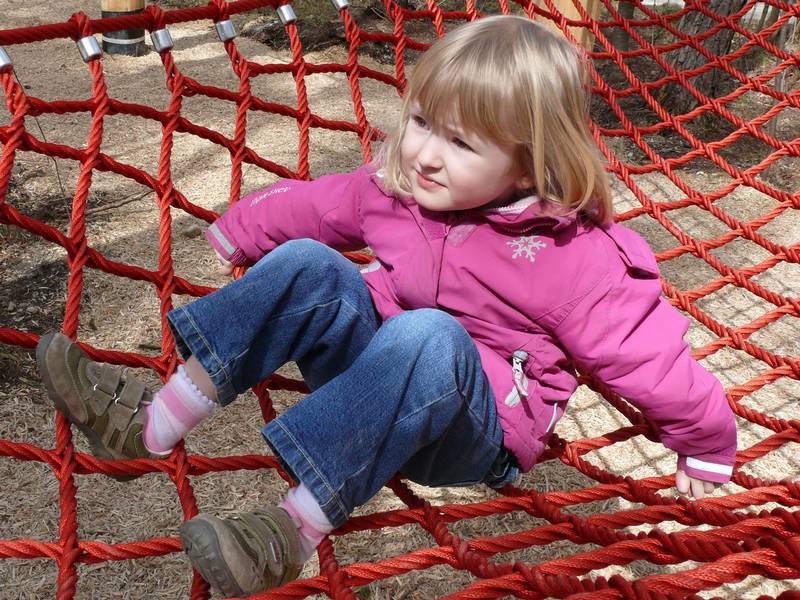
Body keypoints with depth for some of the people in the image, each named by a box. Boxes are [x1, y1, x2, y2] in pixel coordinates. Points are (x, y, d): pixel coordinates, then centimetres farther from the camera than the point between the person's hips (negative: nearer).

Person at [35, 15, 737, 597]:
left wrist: (709, 446, -2)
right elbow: (308, 205, 13)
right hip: (378, 379, 6)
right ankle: (152, 422, -19)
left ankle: (295, 529, -38)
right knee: (308, 264, -16)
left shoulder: (576, 259, -18)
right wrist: (232, 234, 24)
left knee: (427, 337, -38)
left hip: (475, 435, -5)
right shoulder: (397, 185, -1)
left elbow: (651, 352, -12)